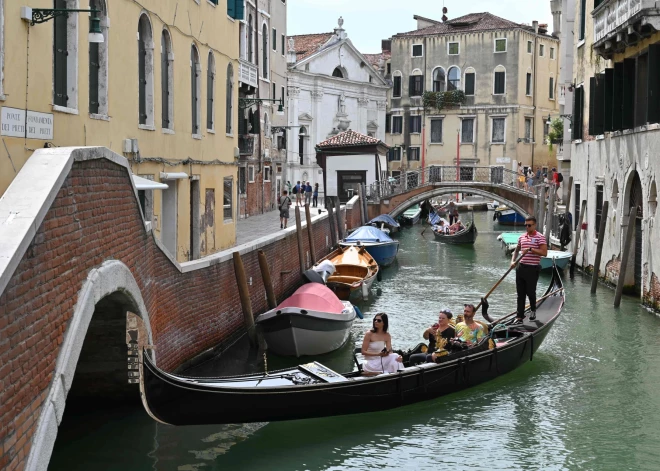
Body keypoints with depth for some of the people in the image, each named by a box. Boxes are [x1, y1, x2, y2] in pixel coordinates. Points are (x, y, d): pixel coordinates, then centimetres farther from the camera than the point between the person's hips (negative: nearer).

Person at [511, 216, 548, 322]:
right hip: (521, 267, 6)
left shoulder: (540, 237, -7)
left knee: (530, 292, 2)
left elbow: (544, 253, -16)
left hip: (533, 269, -6)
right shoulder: (522, 237, 12)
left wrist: (531, 249, -23)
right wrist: (513, 261, 8)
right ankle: (520, 316, 9)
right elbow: (516, 250, 24)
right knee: (520, 293, 6)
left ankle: (533, 310, 29)